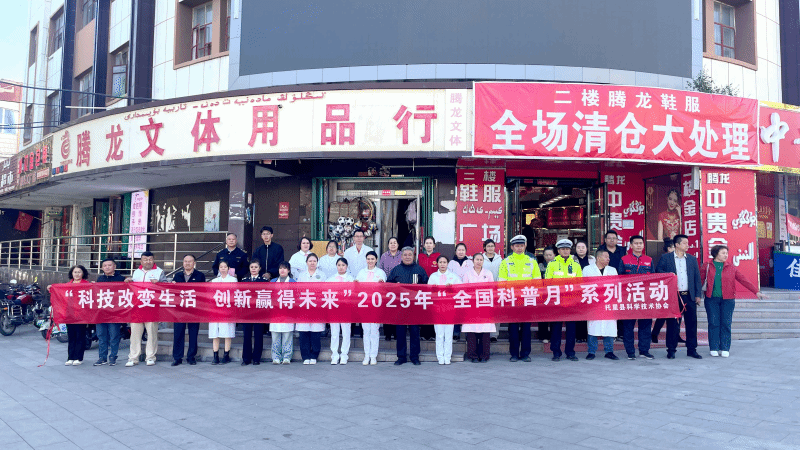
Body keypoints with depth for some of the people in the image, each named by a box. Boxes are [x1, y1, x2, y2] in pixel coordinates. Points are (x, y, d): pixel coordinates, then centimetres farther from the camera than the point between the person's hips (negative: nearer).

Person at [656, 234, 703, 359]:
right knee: (672, 323, 1)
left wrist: (698, 295, 6)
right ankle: (671, 350, 10)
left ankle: (691, 349, 13)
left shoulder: (692, 259, 13)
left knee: (692, 323, 3)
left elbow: (697, 277, 12)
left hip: (689, 296, 3)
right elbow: (658, 271, 0)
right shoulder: (666, 258, 4)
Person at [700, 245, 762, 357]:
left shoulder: (731, 267, 8)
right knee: (713, 323, 0)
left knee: (726, 324, 1)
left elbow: (743, 279, 6)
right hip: (712, 299, -1)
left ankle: (725, 349, 10)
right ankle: (714, 348, 9)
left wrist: (756, 291, 1)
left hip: (727, 299, 1)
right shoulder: (707, 266, 4)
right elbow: (701, 280, 3)